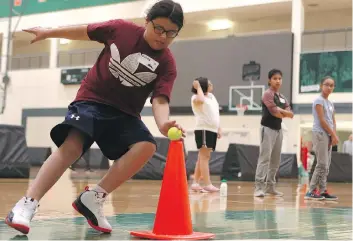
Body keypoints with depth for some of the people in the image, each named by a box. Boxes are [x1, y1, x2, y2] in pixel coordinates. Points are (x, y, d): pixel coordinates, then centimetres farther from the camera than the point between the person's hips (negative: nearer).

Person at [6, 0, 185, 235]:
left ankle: (94, 198, -17)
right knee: (72, 146, -25)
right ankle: (27, 204, -27)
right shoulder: (121, 29, -7)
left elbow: (160, 100, -19)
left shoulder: (167, 64, -8)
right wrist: (48, 32, 15)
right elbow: (85, 32, 8)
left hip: (125, 113, 2)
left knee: (146, 146, -25)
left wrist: (164, 123, -41)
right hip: (92, 99, -2)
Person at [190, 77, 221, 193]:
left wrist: (218, 128, 18)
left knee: (203, 157, 8)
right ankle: (208, 184, -17)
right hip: (203, 130, -9)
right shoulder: (196, 97, -5)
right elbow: (201, 100, -30)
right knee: (204, 156, -12)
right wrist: (198, 87, -15)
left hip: (212, 130, 9)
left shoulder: (211, 96, 19)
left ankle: (196, 183, 11)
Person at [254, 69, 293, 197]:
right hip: (268, 129, -8)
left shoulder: (282, 97, 17)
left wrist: (280, 111, -10)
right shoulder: (268, 94, -7)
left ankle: (270, 186, 19)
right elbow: (274, 112, -17)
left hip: (278, 129, 8)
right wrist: (285, 113, 1)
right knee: (264, 158, -14)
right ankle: (259, 187, -17)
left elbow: (291, 114, 7)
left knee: (275, 160, 11)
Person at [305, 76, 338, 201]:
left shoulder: (330, 103, 17)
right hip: (320, 134, -8)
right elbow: (322, 120, -14)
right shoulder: (319, 100, -8)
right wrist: (333, 135, -12)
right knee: (322, 164, -12)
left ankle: (322, 191, 10)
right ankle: (311, 191, -9)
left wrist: (334, 136, -2)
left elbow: (333, 121, 14)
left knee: (326, 166, 7)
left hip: (328, 135, 8)